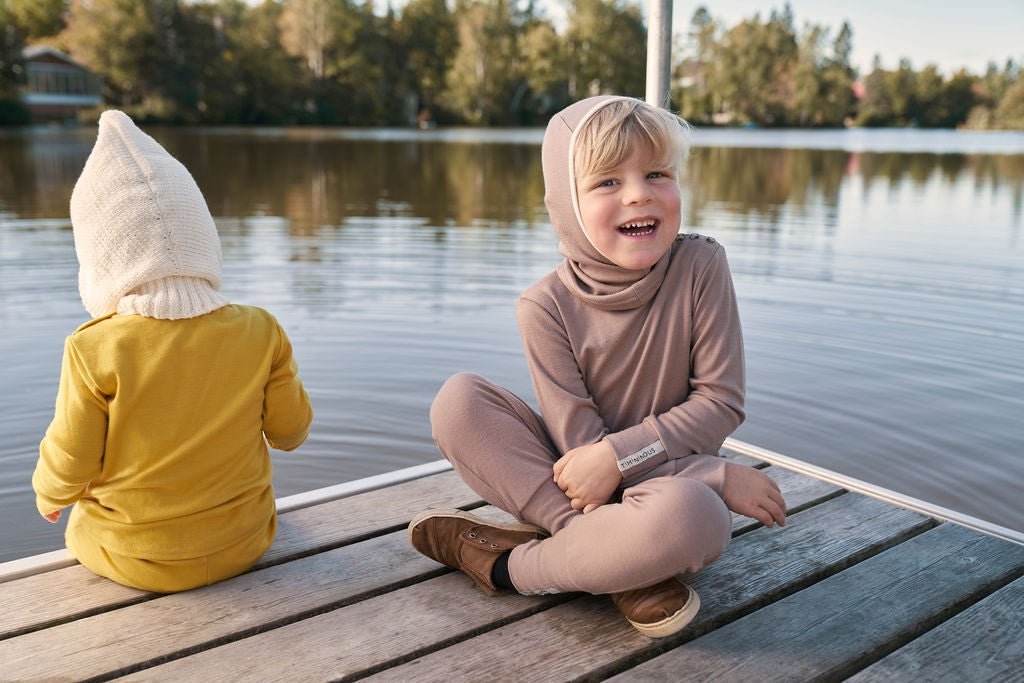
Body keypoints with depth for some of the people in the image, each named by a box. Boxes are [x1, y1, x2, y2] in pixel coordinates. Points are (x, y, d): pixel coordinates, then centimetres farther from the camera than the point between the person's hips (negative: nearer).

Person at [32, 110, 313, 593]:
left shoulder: (93, 350, -20)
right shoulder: (260, 333, -14)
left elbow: (70, 461, -11)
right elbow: (290, 431, -4)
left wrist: (48, 495, 12)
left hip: (130, 557, -1)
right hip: (242, 544, 1)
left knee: (85, 524, 30)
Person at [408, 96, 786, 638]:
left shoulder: (701, 267, -13)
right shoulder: (547, 307, -14)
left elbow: (721, 402, -11)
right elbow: (580, 441, -15)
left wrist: (617, 454, -23)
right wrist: (721, 475, -20)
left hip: (672, 485, -1)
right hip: (583, 484, 2)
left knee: (690, 514, -39)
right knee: (457, 400, -20)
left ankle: (507, 564, -14)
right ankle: (624, 568, -23)